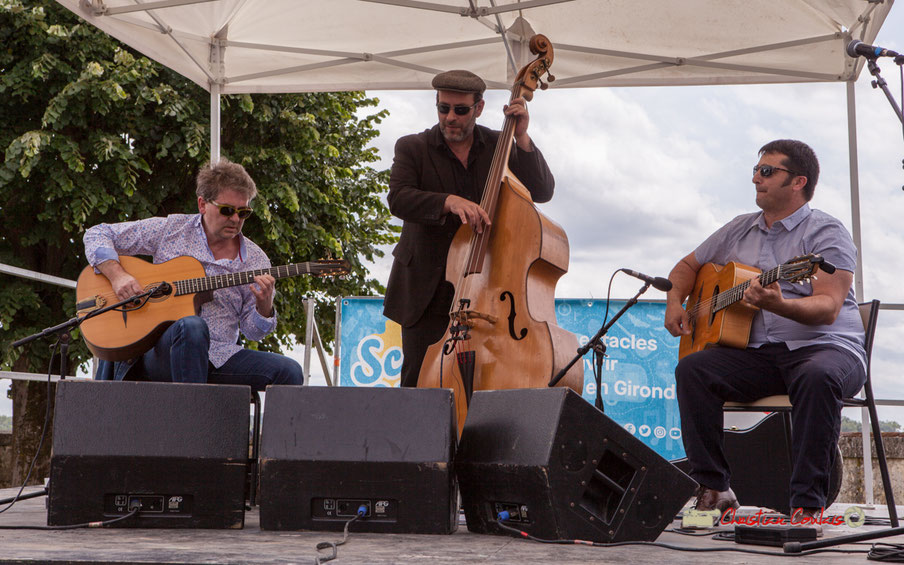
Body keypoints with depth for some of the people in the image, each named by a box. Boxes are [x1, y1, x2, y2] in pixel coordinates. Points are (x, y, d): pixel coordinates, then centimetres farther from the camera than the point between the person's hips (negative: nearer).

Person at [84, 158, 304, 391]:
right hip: (159, 349, -2)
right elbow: (97, 234, 8)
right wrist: (117, 275, -10)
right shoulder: (170, 230, 5)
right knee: (192, 326, -38)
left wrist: (264, 306, -14)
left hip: (219, 356, 2)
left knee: (289, 372, -20)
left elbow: (253, 331, 9)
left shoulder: (256, 261, 8)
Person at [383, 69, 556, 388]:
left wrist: (522, 139, -12)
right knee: (419, 382, -4)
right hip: (427, 293, -1)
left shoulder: (500, 147, 8)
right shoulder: (413, 148, 3)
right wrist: (449, 202, -30)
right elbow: (398, 198, -14)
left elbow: (542, 192, -1)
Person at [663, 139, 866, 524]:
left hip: (822, 346, -5)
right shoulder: (740, 230, 17)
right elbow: (688, 266, 30)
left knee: (818, 377, -40)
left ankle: (807, 504, -33)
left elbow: (829, 307, -18)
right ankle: (713, 491, -19)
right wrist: (674, 302, 9)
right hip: (758, 351, 5)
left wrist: (778, 305, -36)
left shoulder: (826, 233, -4)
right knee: (692, 370, -21)